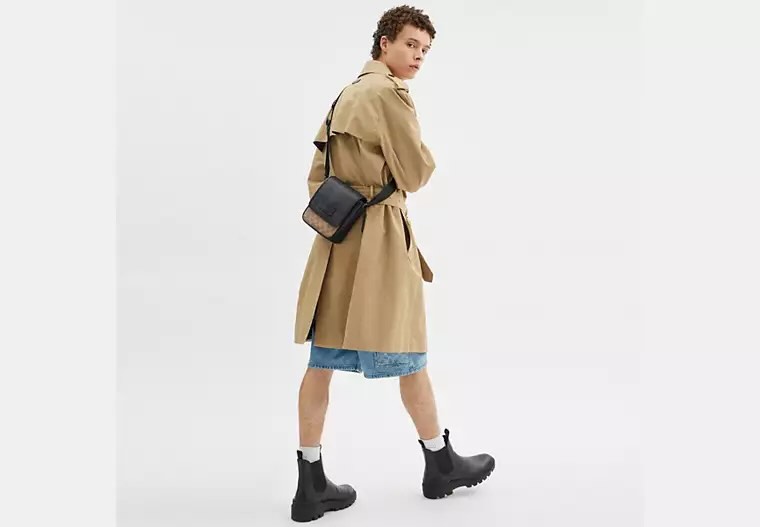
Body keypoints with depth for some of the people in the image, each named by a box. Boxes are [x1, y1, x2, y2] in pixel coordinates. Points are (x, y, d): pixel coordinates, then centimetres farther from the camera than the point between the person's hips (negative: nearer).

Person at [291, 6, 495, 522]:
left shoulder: (345, 96, 19)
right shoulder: (390, 94, -11)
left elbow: (318, 174, 20)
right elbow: (416, 175, -11)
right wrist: (424, 154, 9)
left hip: (338, 237, 9)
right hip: (378, 237, -8)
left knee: (322, 360, 5)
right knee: (409, 354, 6)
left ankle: (312, 485, 11)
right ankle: (441, 463, 24)